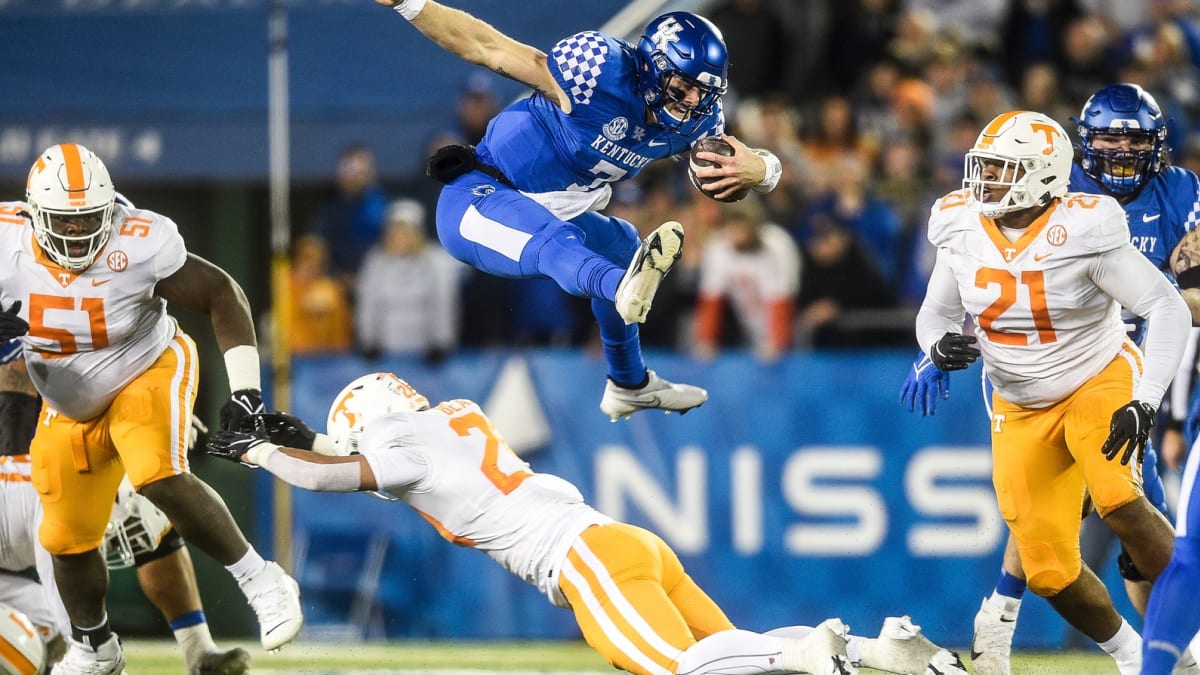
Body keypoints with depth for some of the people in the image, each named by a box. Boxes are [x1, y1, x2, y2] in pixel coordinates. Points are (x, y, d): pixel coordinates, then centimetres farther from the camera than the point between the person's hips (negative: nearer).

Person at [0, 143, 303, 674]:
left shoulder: (139, 248, -29)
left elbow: (222, 295, -18)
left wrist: (245, 387, -22)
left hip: (147, 373, -4)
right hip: (70, 408, 4)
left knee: (158, 478, -33)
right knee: (68, 540, 12)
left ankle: (260, 582, -19)